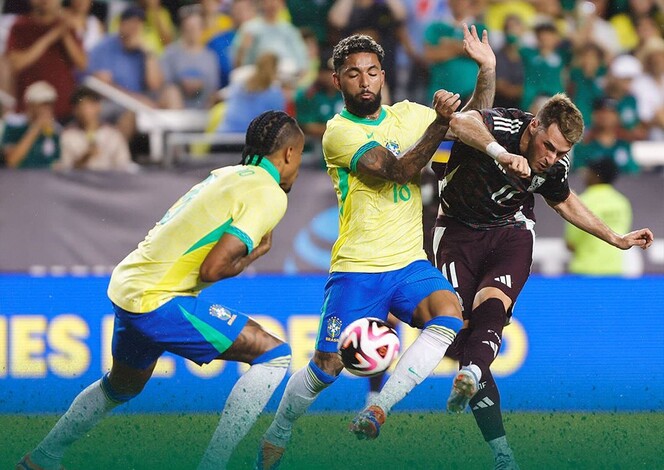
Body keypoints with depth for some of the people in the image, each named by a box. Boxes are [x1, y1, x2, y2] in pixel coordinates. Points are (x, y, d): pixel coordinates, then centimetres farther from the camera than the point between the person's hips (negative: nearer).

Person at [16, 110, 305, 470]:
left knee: (122, 387, 33)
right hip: (158, 301, -9)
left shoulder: (227, 174, 12)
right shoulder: (270, 195, -13)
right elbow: (213, 269, -20)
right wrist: (255, 252, -2)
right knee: (274, 354, -7)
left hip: (127, 284, 9)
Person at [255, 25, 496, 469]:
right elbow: (399, 170, -20)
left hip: (409, 264, 4)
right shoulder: (339, 132, -8)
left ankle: (377, 409, -25)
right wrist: (441, 121, -27)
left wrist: (487, 71, 2)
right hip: (357, 269, -4)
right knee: (328, 365, -6)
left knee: (448, 312, -27)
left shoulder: (406, 114, 9)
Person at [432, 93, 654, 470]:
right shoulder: (501, 126, -25)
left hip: (511, 232, 3)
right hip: (459, 230, -3)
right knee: (459, 329, -13)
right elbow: (460, 123, -49)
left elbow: (564, 201, 16)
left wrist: (615, 238, 17)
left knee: (490, 310, -28)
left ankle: (471, 377, -57)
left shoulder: (555, 166, -8)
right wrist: (503, 154, -64)